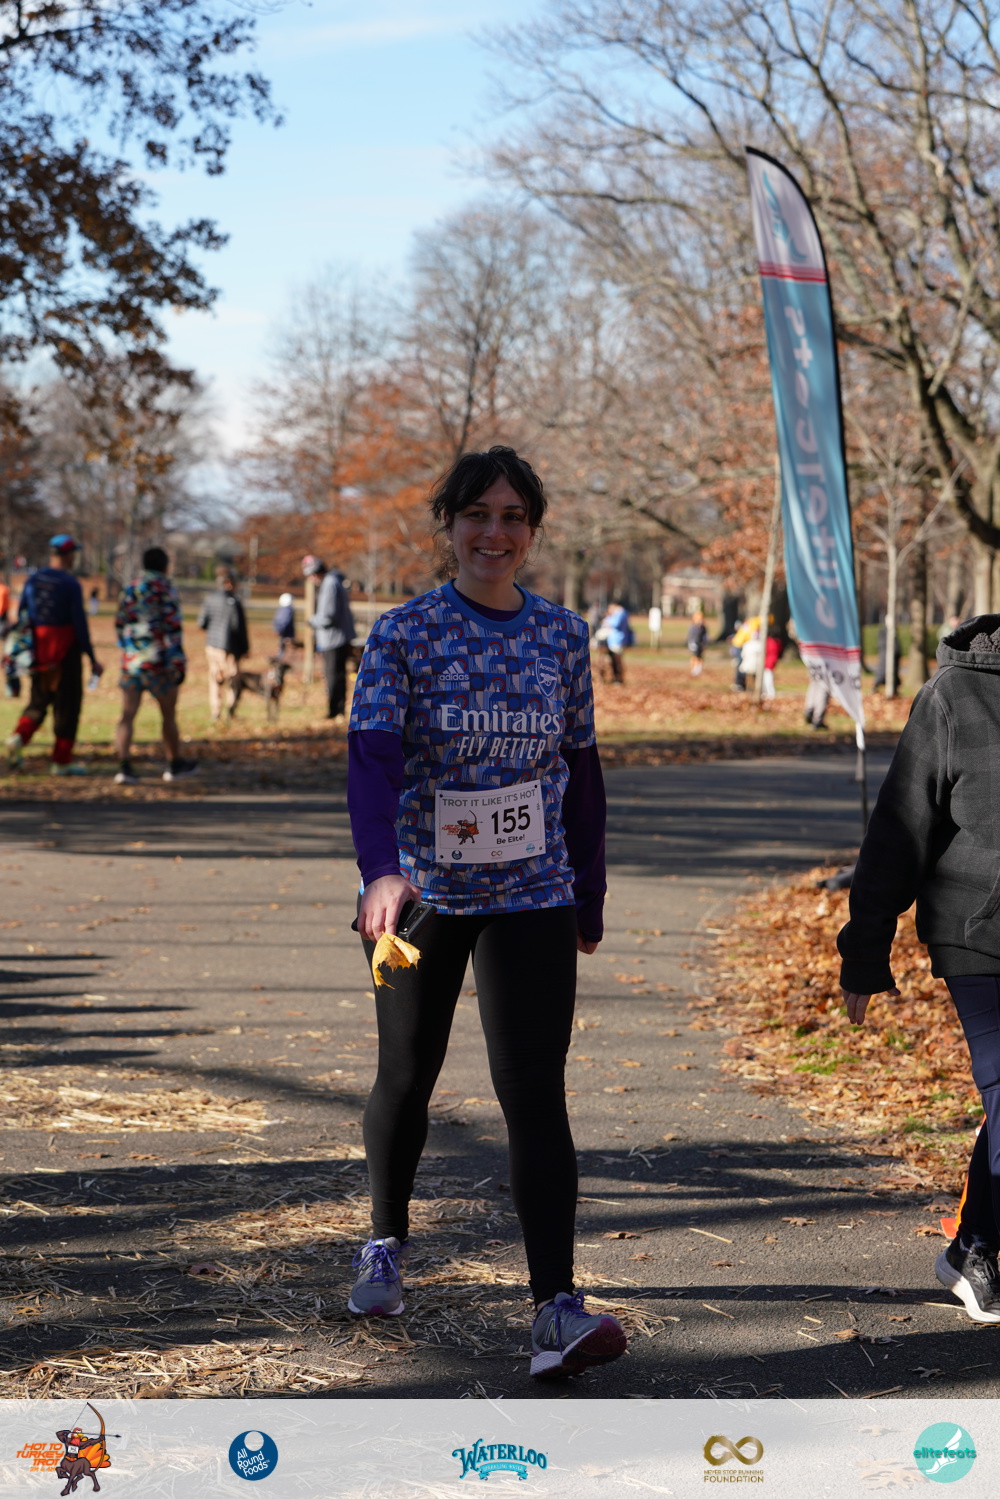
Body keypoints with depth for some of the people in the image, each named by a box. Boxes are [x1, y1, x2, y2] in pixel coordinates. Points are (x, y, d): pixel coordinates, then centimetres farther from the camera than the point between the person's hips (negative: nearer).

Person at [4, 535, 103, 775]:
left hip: (38, 649, 5)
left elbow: (22, 615, 9)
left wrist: (22, 643, 19)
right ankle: (62, 759, 8)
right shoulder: (70, 584, -13)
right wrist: (92, 658, -8)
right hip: (65, 648, -5)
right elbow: (79, 622, -14)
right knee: (67, 701, 5)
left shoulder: (33, 579, 4)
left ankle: (19, 737, -6)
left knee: (40, 698, 18)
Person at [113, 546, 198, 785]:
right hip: (159, 662, -4)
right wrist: (179, 663, -10)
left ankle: (124, 766, -13)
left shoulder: (129, 590, 10)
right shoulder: (165, 590, -8)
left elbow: (119, 626, 16)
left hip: (130, 661, 4)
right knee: (169, 716, 11)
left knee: (127, 716, 1)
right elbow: (172, 628, -13)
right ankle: (175, 765, 23)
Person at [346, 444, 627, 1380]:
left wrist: (589, 897, 13)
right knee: (407, 1075, 15)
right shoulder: (403, 634, -6)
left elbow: (581, 769, 11)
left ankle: (557, 1309, -14)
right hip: (420, 891, 0)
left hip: (531, 895, 1)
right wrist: (381, 869, -35)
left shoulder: (564, 636, 3)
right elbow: (372, 756, -19)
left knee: (534, 1093, -10)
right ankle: (386, 1242, 41)